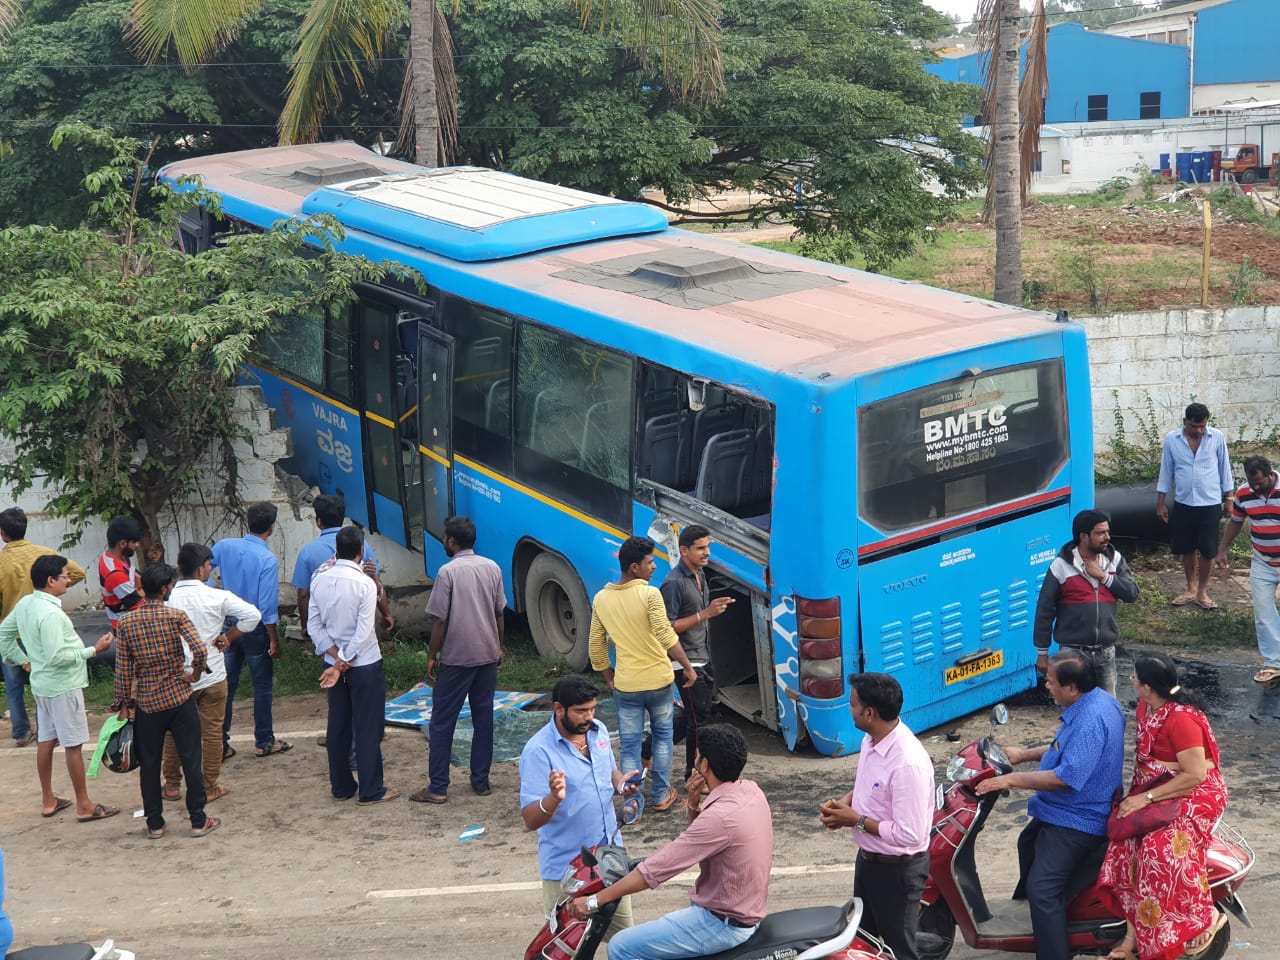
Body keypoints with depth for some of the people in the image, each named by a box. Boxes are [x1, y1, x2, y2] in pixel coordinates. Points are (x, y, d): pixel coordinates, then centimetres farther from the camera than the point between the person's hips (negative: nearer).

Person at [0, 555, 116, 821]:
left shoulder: (25, 604, 3)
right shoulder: (50, 613, -25)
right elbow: (57, 657, -27)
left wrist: (24, 661, 18)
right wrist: (93, 650, -21)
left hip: (42, 684, 9)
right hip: (63, 685, -9)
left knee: (46, 740, 16)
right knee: (73, 745, -1)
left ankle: (48, 800, 26)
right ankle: (84, 806, 5)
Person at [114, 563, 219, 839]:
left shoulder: (126, 622, -3)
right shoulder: (176, 616, -10)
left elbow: (123, 668, -1)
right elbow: (199, 650, -22)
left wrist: (123, 701, 9)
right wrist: (194, 673, -3)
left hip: (146, 704, 2)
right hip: (179, 699, -2)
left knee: (149, 764, 12)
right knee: (190, 761, 8)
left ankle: (154, 824, 18)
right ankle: (198, 821, 13)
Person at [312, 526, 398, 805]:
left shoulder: (320, 581, -2)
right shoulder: (365, 584, -17)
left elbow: (314, 626, -1)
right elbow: (363, 633, -20)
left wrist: (336, 658, -5)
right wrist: (343, 663, -14)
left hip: (333, 662, 5)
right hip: (365, 664, -5)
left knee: (338, 727, 13)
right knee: (368, 729, 2)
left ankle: (341, 787, 21)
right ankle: (370, 790, 7)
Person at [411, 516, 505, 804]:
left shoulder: (448, 571, -13)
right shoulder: (492, 568, 4)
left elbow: (440, 620, -12)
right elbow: (499, 613, 10)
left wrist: (432, 656, -4)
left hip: (456, 658, -5)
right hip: (487, 654, 6)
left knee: (442, 722, 1)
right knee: (483, 718, 12)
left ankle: (438, 787, 1)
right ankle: (481, 780, 15)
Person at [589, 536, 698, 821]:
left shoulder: (601, 599, 0)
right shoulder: (650, 594, -15)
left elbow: (596, 647, 5)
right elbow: (666, 636, -20)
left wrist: (610, 679, 17)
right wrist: (688, 667, -11)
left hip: (626, 685, 2)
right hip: (659, 680, -2)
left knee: (630, 745, 10)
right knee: (663, 736, 18)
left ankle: (632, 802, 2)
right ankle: (661, 794, 23)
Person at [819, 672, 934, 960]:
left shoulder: (908, 763, -32)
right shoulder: (871, 740, -3)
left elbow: (909, 835, -31)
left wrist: (856, 821, -22)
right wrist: (845, 802, -4)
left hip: (897, 870, -9)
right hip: (868, 858, 9)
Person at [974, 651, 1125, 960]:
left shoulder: (1091, 721, -31)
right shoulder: (1097, 700, 2)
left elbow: (1066, 777, -32)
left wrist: (1012, 779, -25)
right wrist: (1025, 754, 14)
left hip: (1075, 821, -12)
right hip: (1067, 810, 12)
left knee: (1042, 889, -19)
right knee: (1028, 845, 33)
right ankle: (1027, 905, 56)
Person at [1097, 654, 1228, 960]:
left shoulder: (1181, 718, -23)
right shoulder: (1145, 707, 4)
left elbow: (1195, 775, -24)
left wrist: (1147, 798, -23)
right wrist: (1135, 794, 7)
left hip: (1194, 795, -8)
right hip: (1152, 792, 8)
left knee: (1163, 848, -32)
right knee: (1124, 844, -16)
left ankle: (1204, 917, -11)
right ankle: (1133, 931, -12)